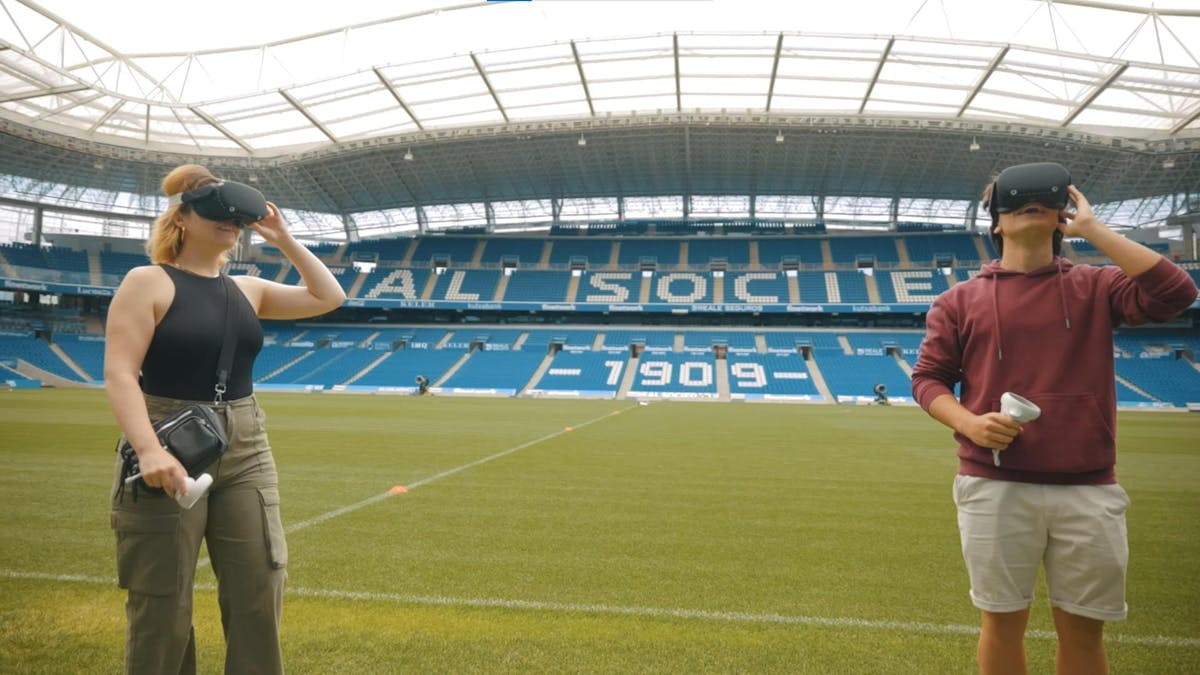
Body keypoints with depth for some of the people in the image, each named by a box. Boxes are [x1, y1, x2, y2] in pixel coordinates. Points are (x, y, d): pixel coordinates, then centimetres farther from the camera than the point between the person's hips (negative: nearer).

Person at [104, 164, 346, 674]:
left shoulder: (246, 289, 10)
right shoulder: (147, 283, -6)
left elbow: (328, 297, 12)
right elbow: (119, 372, -15)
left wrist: (284, 240, 6)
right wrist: (148, 449, -29)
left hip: (246, 451, 5)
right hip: (171, 450, -5)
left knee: (259, 594, 8)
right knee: (163, 608, 5)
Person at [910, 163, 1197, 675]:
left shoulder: (1096, 287, 9)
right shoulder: (960, 300, 6)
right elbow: (927, 379, 5)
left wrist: (1092, 228, -3)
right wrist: (970, 423, -15)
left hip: (1089, 491, 1)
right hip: (994, 488, -1)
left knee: (1083, 629, 12)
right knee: (1002, 622, 10)